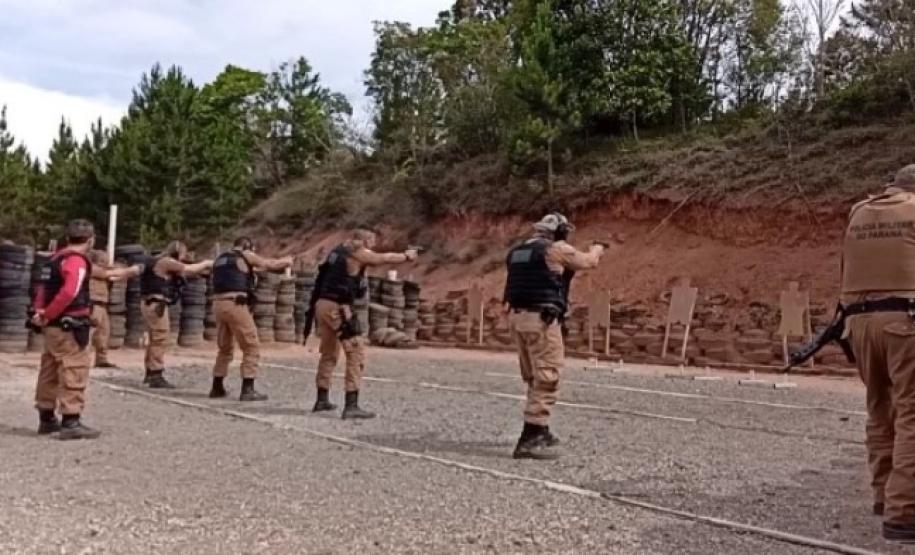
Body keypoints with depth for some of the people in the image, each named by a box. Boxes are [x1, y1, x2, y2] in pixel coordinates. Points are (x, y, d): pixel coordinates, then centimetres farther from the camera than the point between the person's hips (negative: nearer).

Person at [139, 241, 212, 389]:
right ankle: (156, 376, -9)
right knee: (161, 340, -9)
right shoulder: (166, 262, -10)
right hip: (156, 304, -11)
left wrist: (203, 267, 11)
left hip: (151, 304, 11)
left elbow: (185, 272, 18)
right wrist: (206, 264, 3)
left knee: (155, 339, 18)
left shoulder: (164, 263, 20)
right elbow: (189, 270, -11)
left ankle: (150, 373, 26)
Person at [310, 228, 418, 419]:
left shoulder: (339, 251, 17)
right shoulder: (358, 253, -6)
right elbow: (385, 258, 7)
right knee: (356, 354, -6)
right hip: (337, 308, -9)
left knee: (329, 354, 21)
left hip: (323, 305, 9)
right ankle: (351, 406, -11)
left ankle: (322, 400, 28)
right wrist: (407, 256, 24)